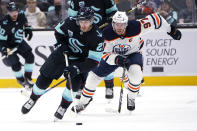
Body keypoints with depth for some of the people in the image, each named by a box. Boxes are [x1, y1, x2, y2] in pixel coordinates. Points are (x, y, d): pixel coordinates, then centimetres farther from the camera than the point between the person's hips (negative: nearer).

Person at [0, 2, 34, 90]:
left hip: (19, 42, 6)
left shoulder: (21, 15, -14)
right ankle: (21, 80, 12)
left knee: (30, 56, -6)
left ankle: (27, 77, 10)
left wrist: (28, 29, 13)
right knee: (15, 63, -14)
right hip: (9, 46, -6)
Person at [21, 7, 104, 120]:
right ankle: (33, 99, 21)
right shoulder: (71, 23, -22)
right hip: (65, 52, 3)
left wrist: (77, 68, -38)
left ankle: (63, 106, -2)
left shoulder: (97, 37, -30)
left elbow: (94, 61, -29)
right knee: (46, 76, -1)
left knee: (75, 82, -22)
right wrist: (63, 44, -14)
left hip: (81, 59, -2)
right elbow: (58, 31, 1)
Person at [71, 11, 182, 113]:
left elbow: (155, 19, -22)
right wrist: (116, 59, -42)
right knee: (95, 75, -2)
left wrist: (170, 30, -13)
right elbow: (105, 54, -23)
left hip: (133, 53, -2)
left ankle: (131, 98, -5)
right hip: (113, 55, 2)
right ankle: (84, 102, 19)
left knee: (136, 73, -32)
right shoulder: (106, 33, -28)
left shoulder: (136, 27, -32)